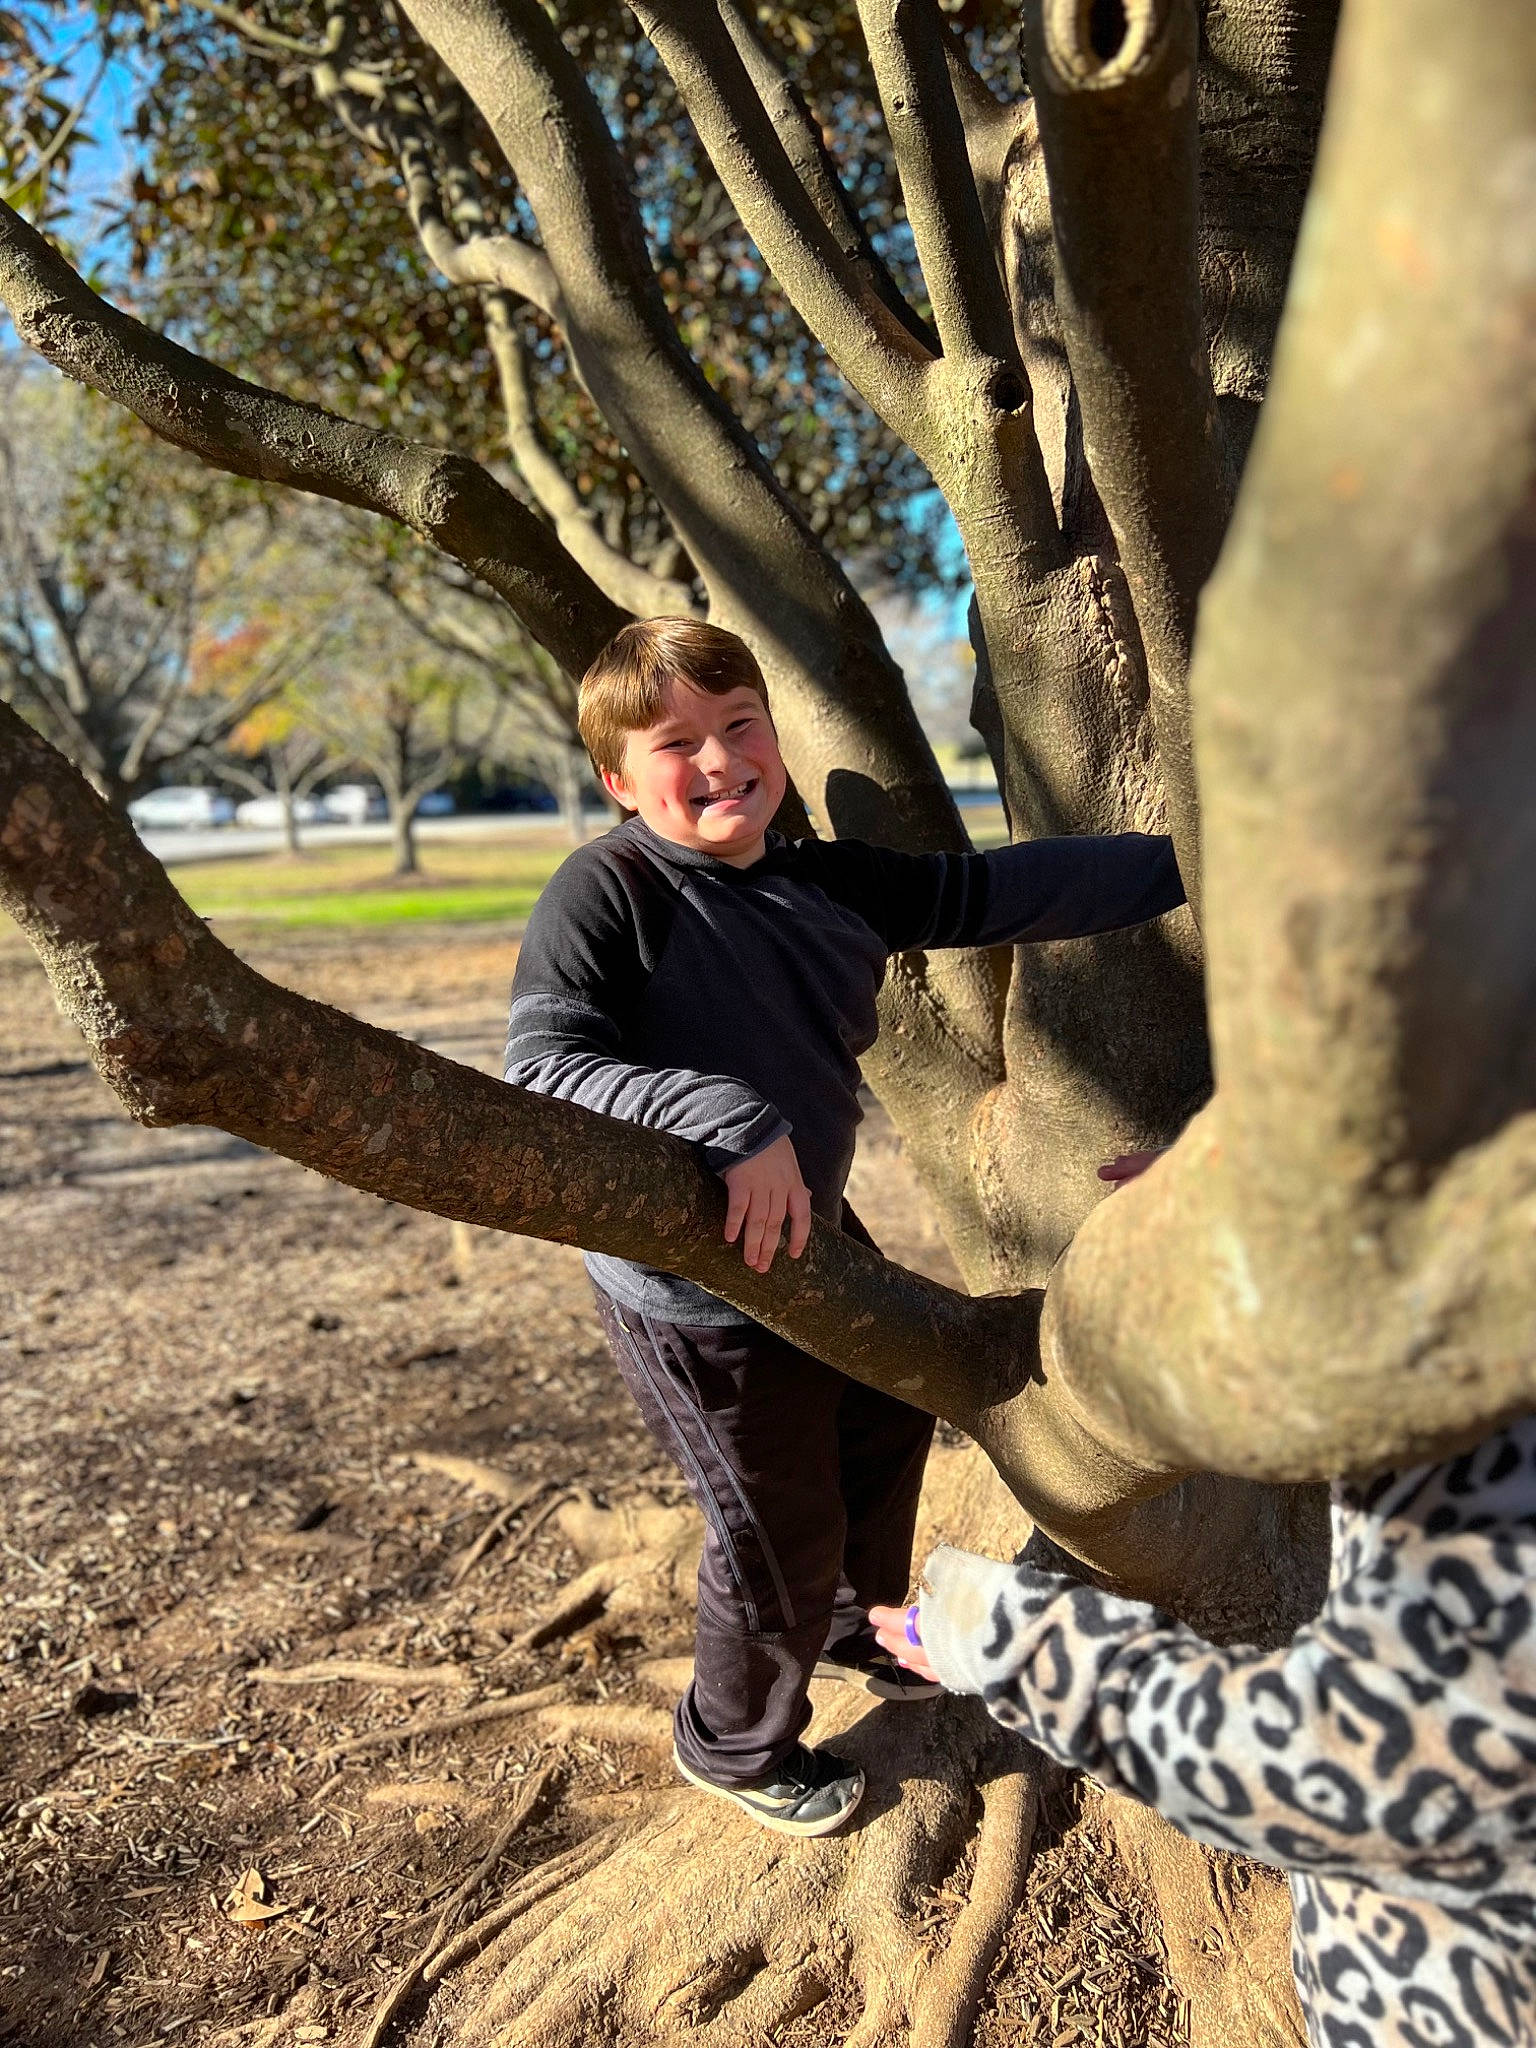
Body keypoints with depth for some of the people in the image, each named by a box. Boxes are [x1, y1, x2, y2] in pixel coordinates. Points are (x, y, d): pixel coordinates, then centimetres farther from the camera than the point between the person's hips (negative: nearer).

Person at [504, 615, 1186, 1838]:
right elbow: (540, 1066, -31)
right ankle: (735, 1745, 44)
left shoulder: (833, 882, -3)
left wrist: (1185, 862, 1)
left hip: (818, 1236, 8)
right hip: (692, 1287, -7)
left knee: (891, 1423, 29)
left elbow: (998, 893, 1)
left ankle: (856, 1628, 61)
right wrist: (731, 1121, -42)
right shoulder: (606, 891, -22)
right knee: (783, 1539, 10)